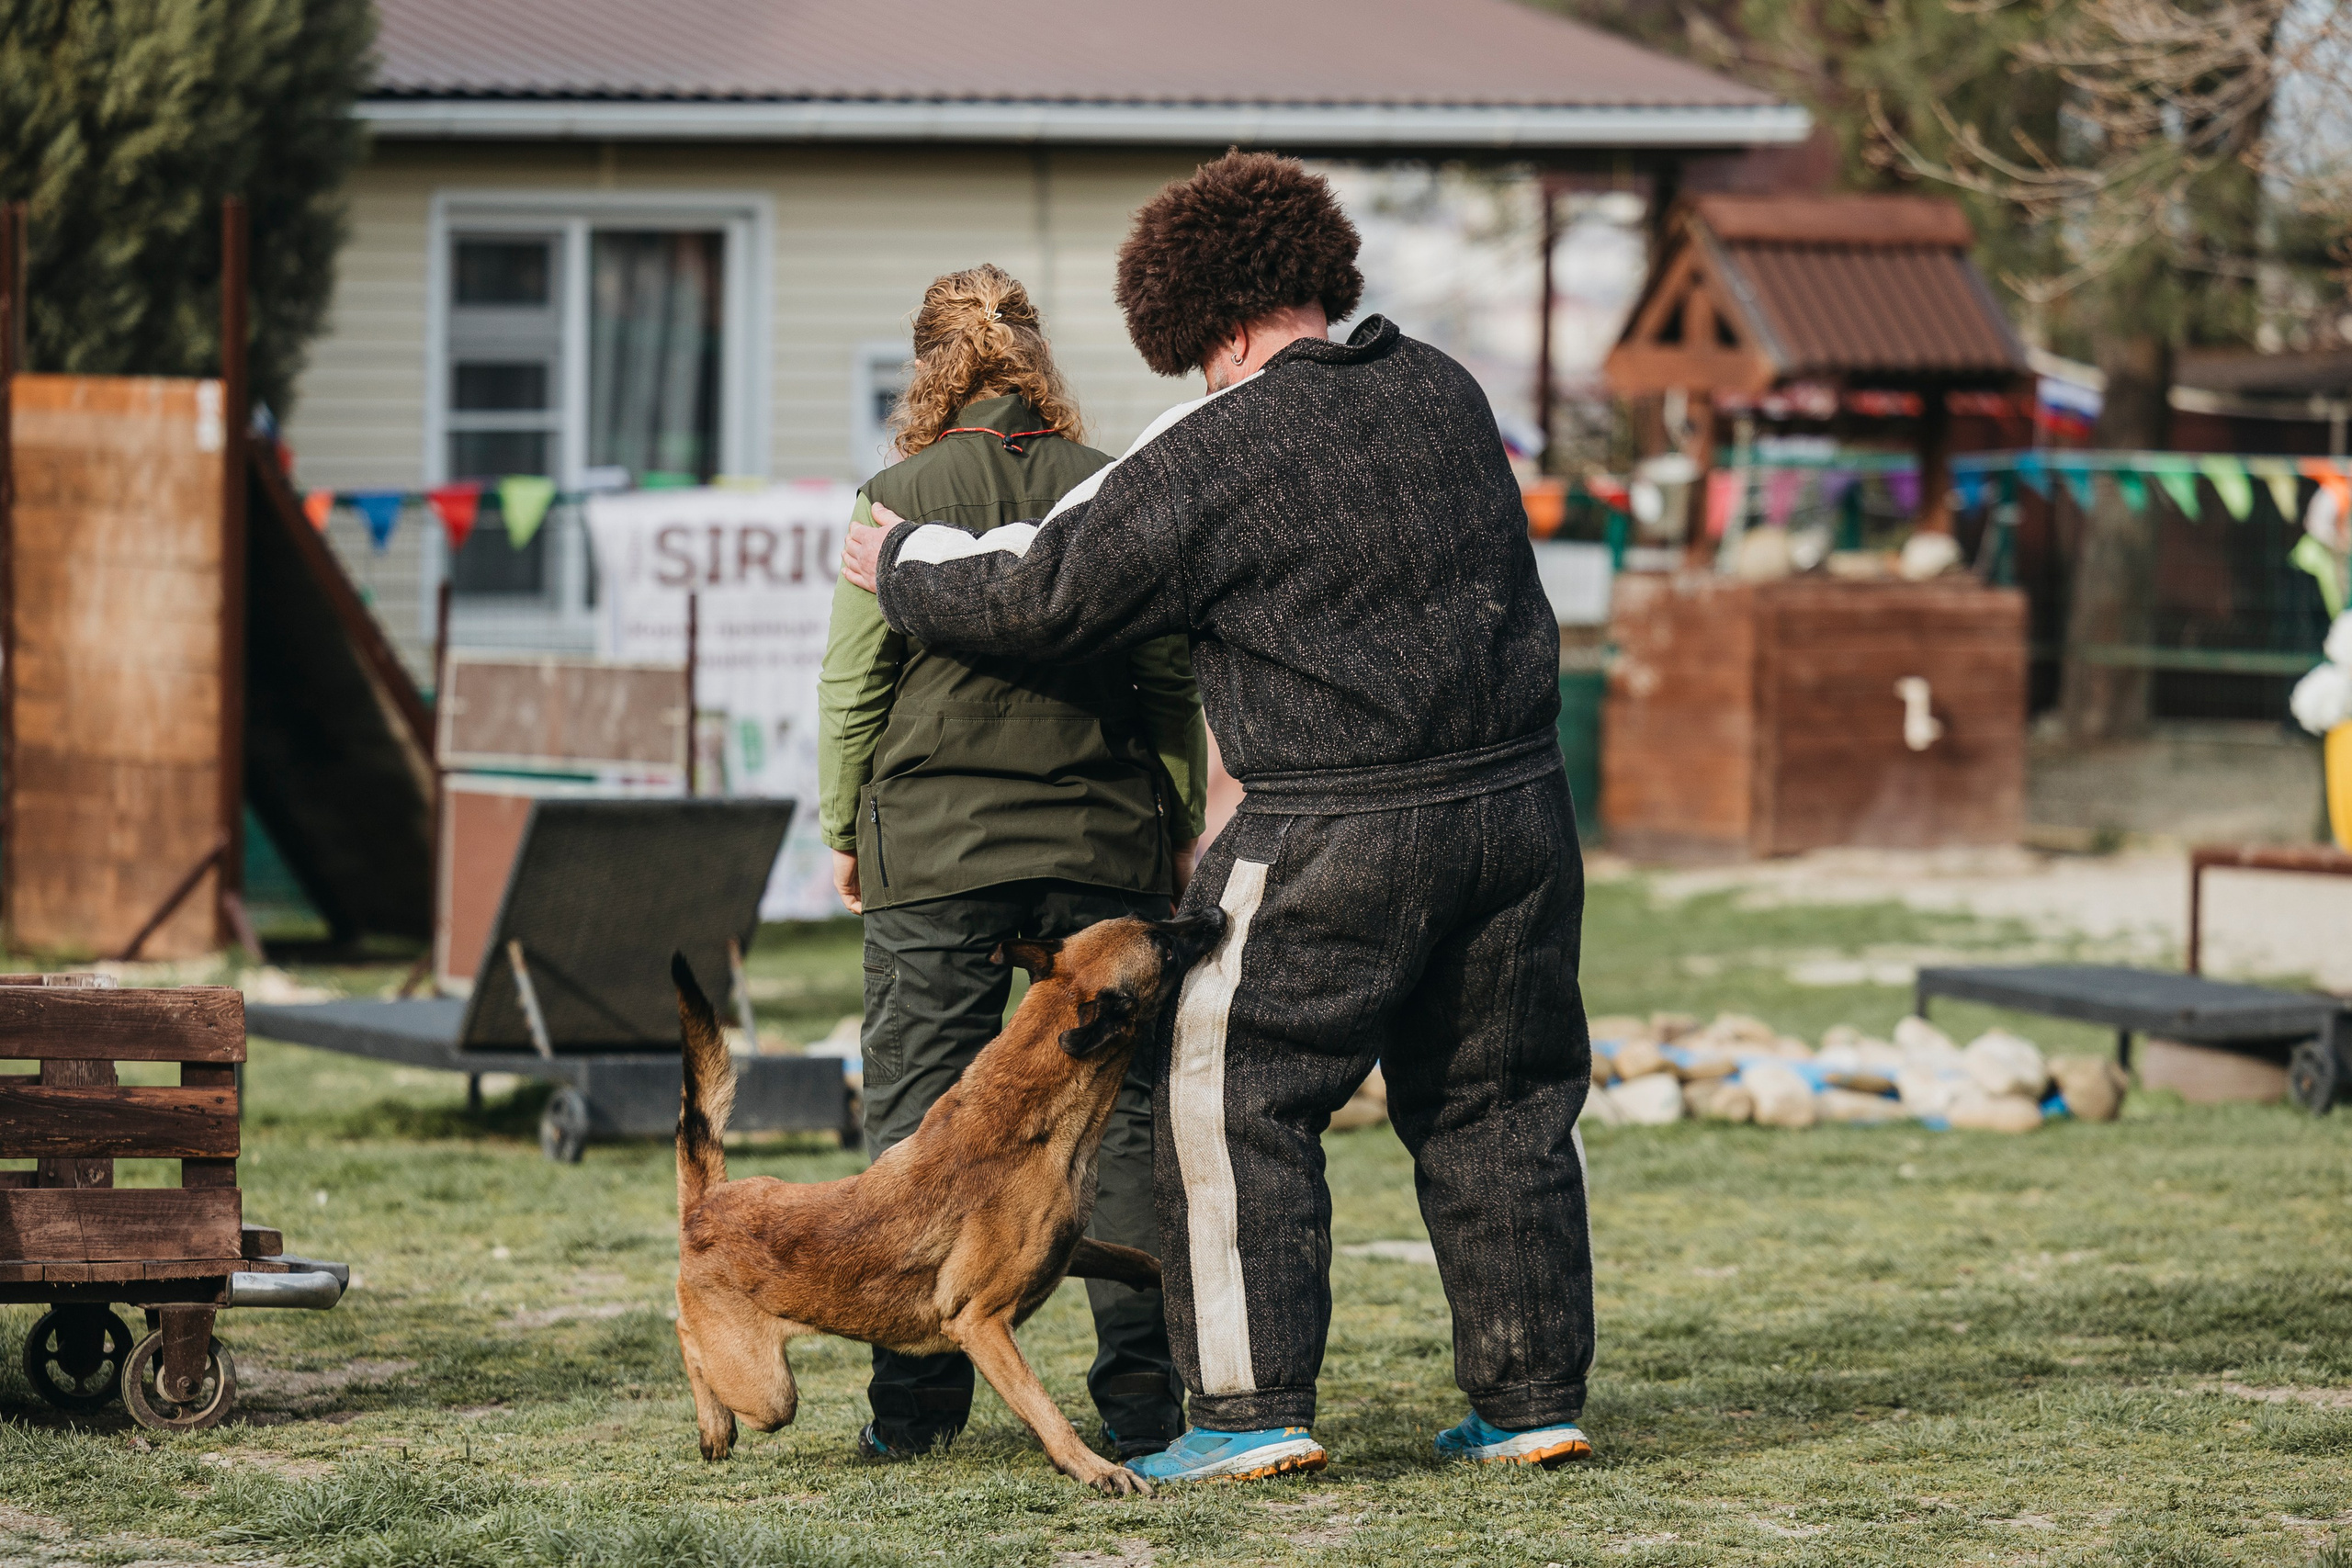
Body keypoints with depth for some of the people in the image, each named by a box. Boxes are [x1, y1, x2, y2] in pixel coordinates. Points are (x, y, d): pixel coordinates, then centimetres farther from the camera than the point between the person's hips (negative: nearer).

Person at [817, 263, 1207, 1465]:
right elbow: (1173, 680, 5)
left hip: (935, 842, -2)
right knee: (1121, 1109, 6)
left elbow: (853, 682, -1)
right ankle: (1141, 1396, 3)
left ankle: (917, 1399, 5)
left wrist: (843, 827, 11)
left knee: (922, 1117, 5)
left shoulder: (898, 497, -4)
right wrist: (1179, 825, 15)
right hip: (1106, 842, 2)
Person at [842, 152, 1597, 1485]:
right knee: (1501, 1103, 15)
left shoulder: (1213, 456, -9)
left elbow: (1040, 598, -4)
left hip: (1342, 829, -6)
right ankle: (1537, 1398, 18)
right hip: (1519, 800, 6)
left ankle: (1257, 1410, 0)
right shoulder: (1444, 395, 9)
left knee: (1234, 1103, 3)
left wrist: (903, 567, 15)